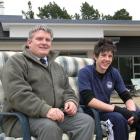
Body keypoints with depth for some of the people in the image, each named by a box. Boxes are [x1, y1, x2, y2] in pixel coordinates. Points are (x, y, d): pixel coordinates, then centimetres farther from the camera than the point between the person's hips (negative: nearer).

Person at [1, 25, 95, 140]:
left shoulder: (57, 67, 24)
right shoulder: (16, 62, -1)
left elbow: (68, 91, 24)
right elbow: (18, 94, -16)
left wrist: (71, 102, -2)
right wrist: (45, 110, -28)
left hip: (57, 115, 7)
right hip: (25, 117, -6)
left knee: (87, 120, -17)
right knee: (50, 127, -37)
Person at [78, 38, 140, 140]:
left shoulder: (114, 73, 4)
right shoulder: (85, 72, -12)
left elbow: (127, 97, 4)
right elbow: (88, 100, -23)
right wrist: (116, 108, -27)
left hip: (107, 110, 6)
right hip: (90, 111, -6)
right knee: (119, 118, -31)